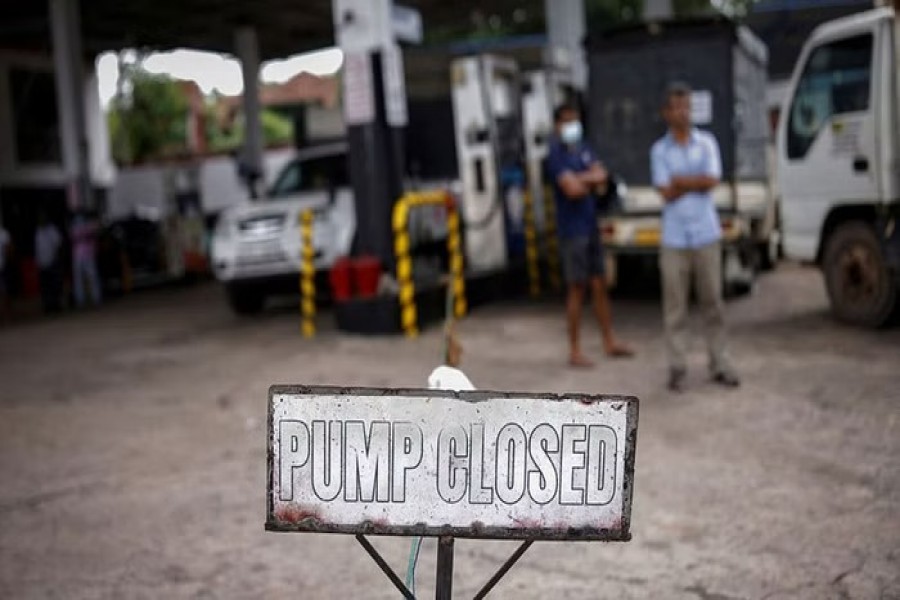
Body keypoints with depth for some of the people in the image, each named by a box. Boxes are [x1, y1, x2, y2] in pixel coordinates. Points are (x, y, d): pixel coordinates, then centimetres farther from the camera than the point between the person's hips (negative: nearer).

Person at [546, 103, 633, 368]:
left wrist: (580, 180, -12)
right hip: (572, 229, -7)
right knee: (577, 288, -3)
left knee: (599, 285, 12)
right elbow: (571, 189, -21)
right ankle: (575, 351, 5)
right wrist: (591, 181, -3)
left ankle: (610, 342, 22)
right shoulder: (556, 154, -11)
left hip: (591, 226, 7)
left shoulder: (583, 149, 12)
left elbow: (602, 178, 3)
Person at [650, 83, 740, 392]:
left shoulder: (707, 143, 6)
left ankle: (719, 364, 14)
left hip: (706, 234, 1)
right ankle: (677, 367, 8)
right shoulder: (659, 150, 3)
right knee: (675, 305, 1)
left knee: (713, 301, 5)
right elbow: (666, 193, -7)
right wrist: (697, 182, -4)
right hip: (674, 238, -1)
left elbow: (712, 180, -7)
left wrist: (680, 181, -6)